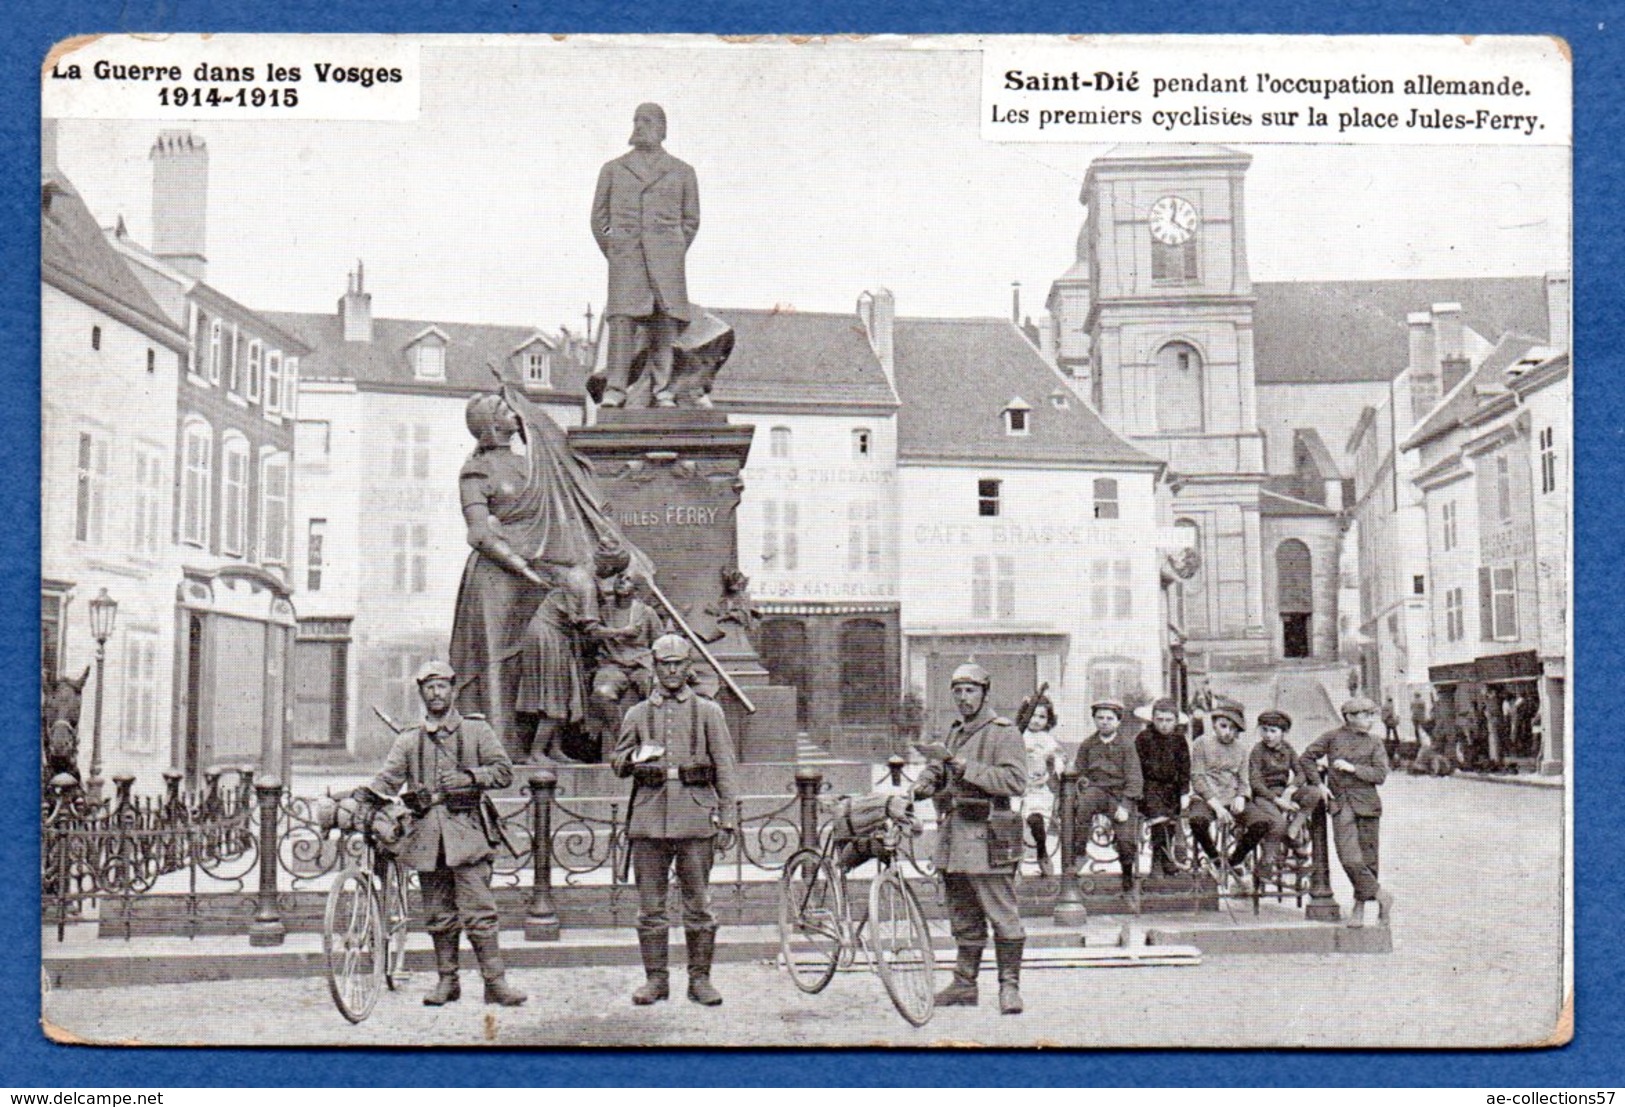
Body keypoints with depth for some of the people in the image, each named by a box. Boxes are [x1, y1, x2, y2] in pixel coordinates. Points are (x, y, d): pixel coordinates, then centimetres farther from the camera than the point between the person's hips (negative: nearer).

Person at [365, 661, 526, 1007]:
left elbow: (503, 770, 4)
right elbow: (387, 780, 5)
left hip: (466, 828, -3)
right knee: (438, 913, 7)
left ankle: (495, 981, -7)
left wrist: (469, 777, -12)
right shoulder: (408, 739, 15)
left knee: (479, 911, -9)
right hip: (426, 832, 3)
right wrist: (360, 799, -14)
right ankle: (447, 980, 18)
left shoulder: (476, 730, 9)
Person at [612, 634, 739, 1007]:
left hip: (696, 818, -1)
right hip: (649, 817, 2)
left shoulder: (708, 711, 9)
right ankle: (656, 978, 12)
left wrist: (727, 821, 0)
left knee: (698, 903, 1)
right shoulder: (637, 714, 14)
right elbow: (617, 762, 19)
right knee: (650, 905, 3)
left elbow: (725, 769, 7)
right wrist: (635, 759, -5)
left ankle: (700, 978, 10)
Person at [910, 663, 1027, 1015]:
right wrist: (923, 785, -5)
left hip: (985, 837, -8)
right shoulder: (954, 732, 20)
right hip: (953, 834, 8)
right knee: (963, 917, 14)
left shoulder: (1003, 732, -5)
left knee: (1002, 915, -6)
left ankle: (1009, 985, 0)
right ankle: (964, 984, 21)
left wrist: (962, 765, -20)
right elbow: (935, 771, 20)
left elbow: (1015, 781, -17)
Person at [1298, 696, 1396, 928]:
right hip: (1340, 804, -1)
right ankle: (1381, 895, 0)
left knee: (1368, 857, 2)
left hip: (1367, 804, 1)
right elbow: (1306, 759, 10)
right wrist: (1318, 784, 2)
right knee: (1349, 858, -14)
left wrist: (1352, 768, -10)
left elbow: (1380, 774, -1)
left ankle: (1359, 908, 13)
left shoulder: (1374, 742, 8)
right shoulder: (1332, 737, 5)